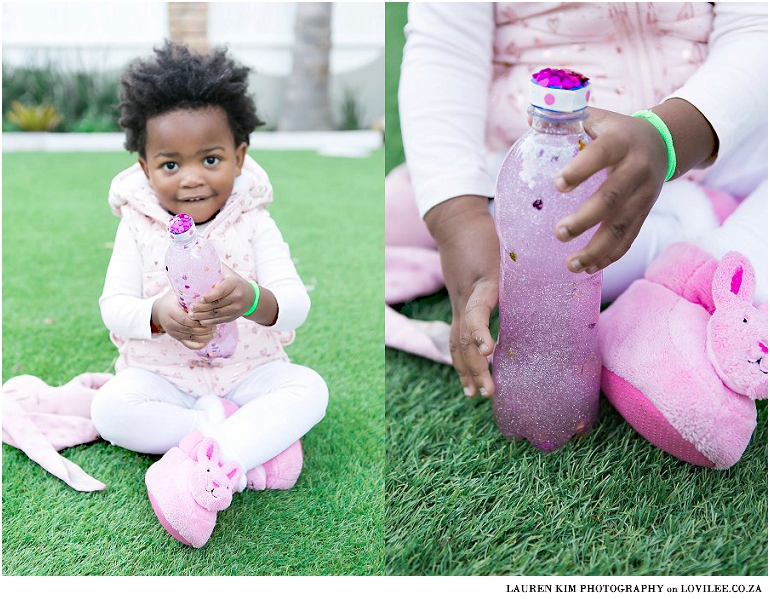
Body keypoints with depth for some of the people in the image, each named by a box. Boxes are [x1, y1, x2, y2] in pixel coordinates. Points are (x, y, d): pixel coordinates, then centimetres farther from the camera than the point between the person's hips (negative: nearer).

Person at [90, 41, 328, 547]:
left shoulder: (254, 225, -10)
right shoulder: (139, 226, -6)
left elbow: (296, 305, -20)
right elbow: (113, 306, -10)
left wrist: (253, 301, -46)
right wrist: (158, 314, -35)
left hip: (247, 369, 0)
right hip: (161, 372, 1)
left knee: (310, 388, -24)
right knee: (110, 409, -27)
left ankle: (212, 463, -38)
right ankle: (246, 435, -24)